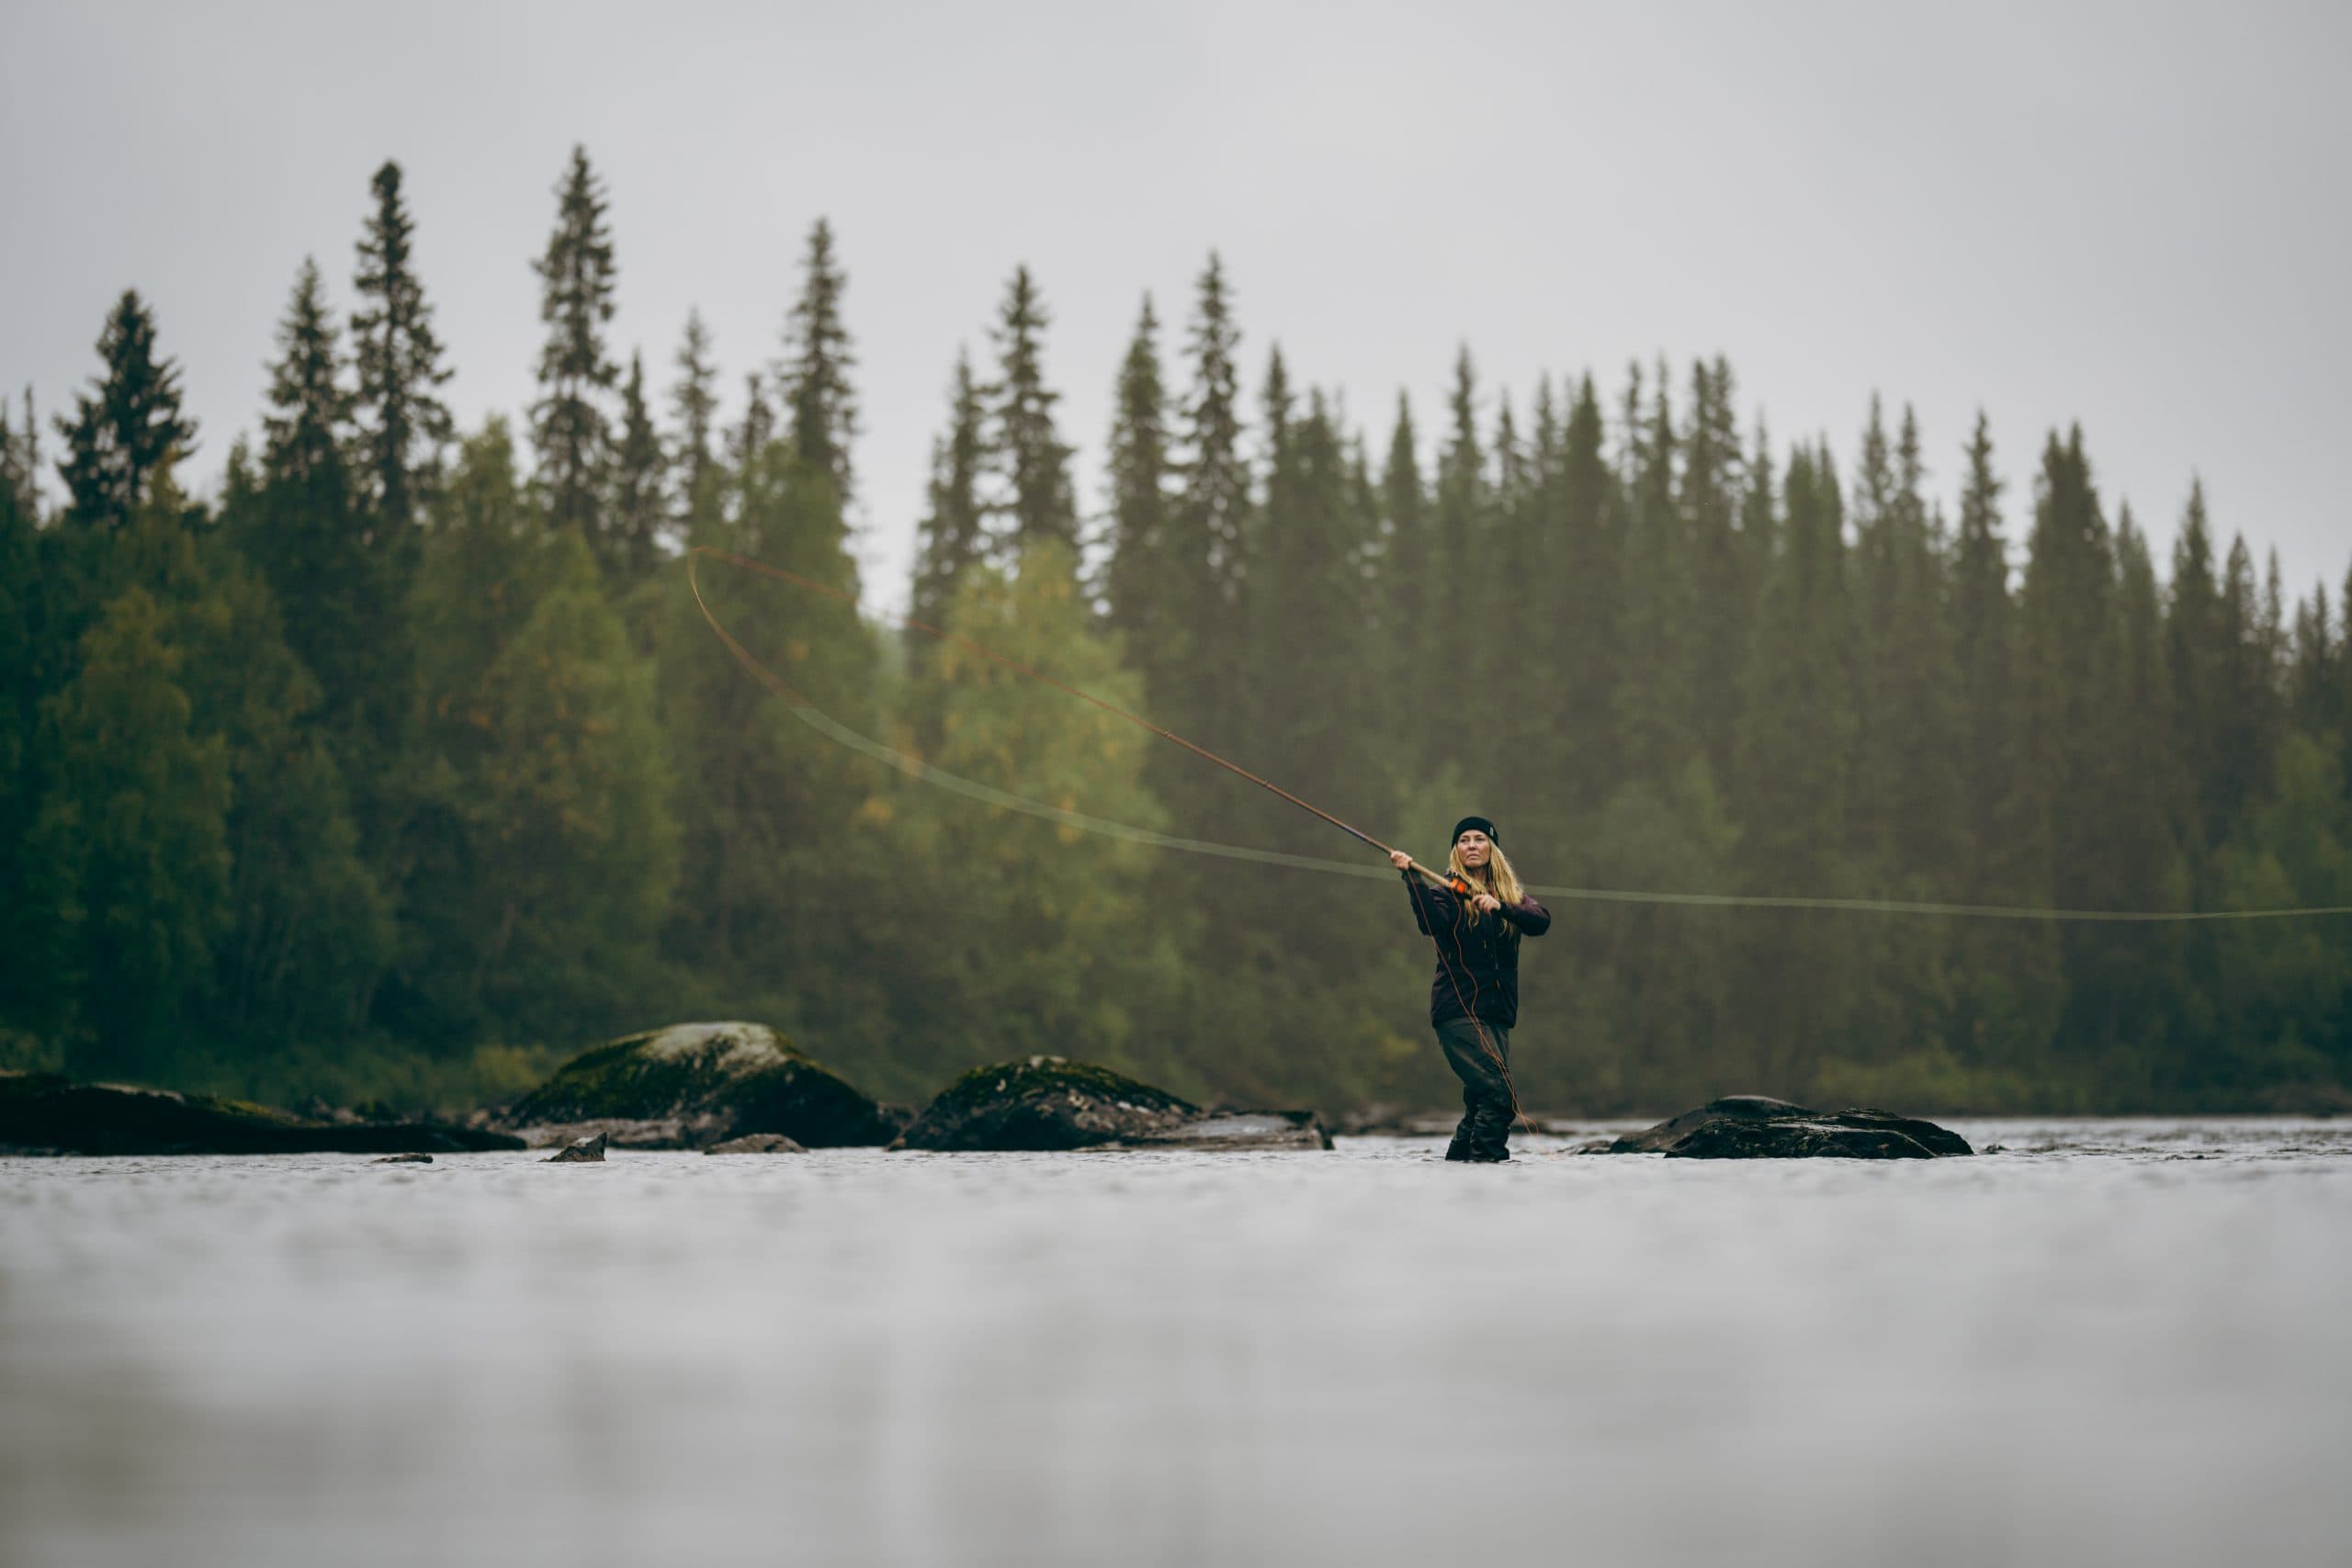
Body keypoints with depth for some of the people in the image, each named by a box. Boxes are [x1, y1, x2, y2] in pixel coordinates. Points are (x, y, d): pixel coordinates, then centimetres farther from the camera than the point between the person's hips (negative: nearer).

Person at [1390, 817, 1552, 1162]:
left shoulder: (1510, 894, 15)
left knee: (1482, 1101, 4)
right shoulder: (1449, 893, 2)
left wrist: (1501, 907, -22)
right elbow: (1431, 922, -20)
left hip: (1497, 1013, 5)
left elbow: (1541, 921, -5)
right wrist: (1411, 877, -32)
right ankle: (1485, 1159, -13)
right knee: (1499, 1094, -17)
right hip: (1458, 1012, -5)